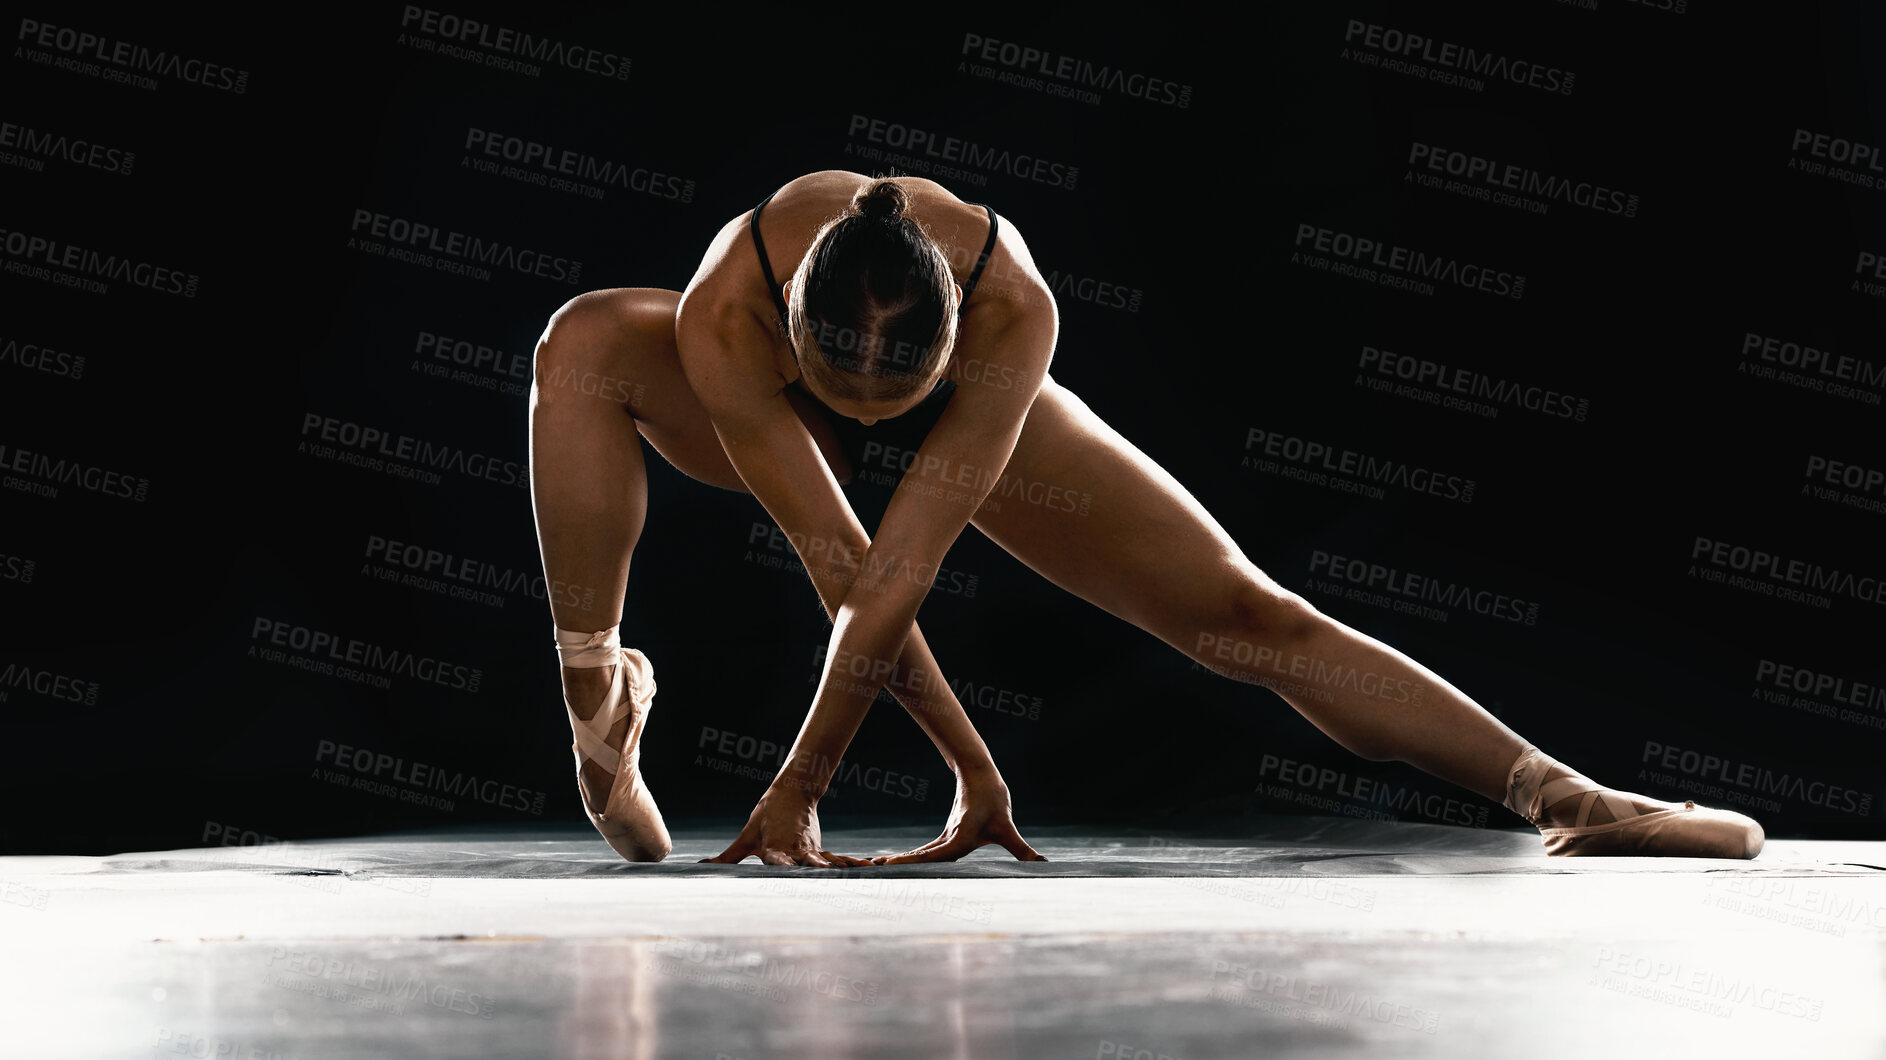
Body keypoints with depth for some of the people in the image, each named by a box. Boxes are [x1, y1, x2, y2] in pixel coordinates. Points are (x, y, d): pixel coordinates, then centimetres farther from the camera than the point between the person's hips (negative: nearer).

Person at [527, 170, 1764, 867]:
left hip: (977, 409, 0)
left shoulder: (1013, 308, -42)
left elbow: (903, 574, -39)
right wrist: (970, 765, -30)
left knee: (1254, 615, -12)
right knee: (585, 342, -32)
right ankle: (602, 716, -19)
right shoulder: (723, 316, -41)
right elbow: (841, 569, -35)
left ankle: (1563, 795, -5)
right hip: (769, 405, 1)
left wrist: (799, 788, -35)